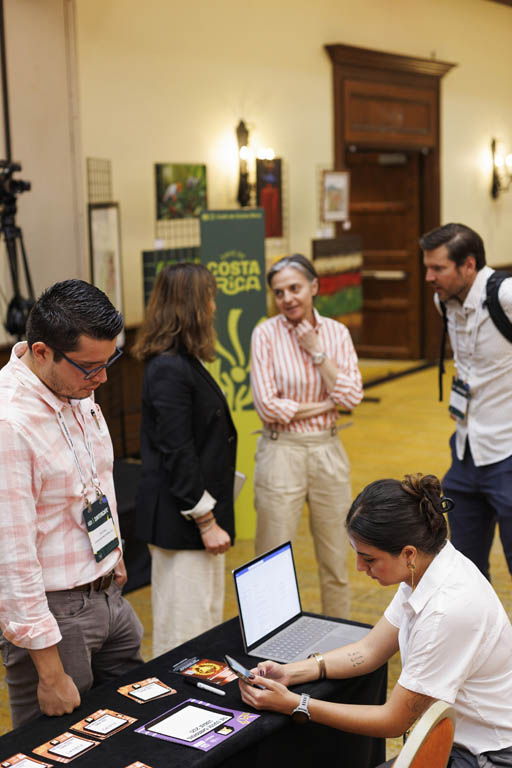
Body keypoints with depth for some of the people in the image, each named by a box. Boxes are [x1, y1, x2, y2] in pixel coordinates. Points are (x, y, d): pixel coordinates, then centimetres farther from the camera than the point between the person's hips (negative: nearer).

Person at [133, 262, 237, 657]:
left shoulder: (182, 362, 11)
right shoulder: (169, 368, -20)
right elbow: (176, 453, -22)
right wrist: (206, 521, -18)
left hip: (194, 512, 11)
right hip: (179, 520, -11)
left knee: (208, 620, 20)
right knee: (185, 627, 0)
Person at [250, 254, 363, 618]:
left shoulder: (336, 333, 3)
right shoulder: (266, 334, -6)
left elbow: (351, 397, -8)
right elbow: (269, 406, -14)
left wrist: (317, 351, -11)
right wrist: (325, 405, -9)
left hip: (328, 452, 4)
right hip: (281, 454, -3)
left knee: (336, 561, 13)